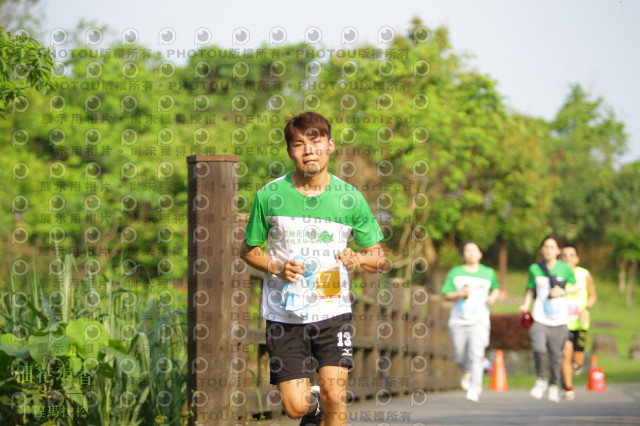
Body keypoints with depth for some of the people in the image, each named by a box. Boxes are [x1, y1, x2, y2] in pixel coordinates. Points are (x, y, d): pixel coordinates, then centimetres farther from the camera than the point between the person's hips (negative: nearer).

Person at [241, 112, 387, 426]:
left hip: (332, 309, 0)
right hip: (284, 314, 0)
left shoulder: (349, 198, -2)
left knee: (334, 394, -15)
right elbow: (248, 250, 8)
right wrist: (277, 267, -11)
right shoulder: (270, 196, -3)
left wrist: (358, 259, -17)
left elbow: (380, 259, 5)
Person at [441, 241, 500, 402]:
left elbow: (495, 289, 25)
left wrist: (493, 297, 3)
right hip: (458, 321, 1)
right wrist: (460, 294, -14)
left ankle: (475, 389, -23)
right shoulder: (455, 273, 6)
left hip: (479, 321, -1)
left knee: (476, 354, -20)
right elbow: (447, 295, 5)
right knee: (460, 357, 7)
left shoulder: (488, 273, 9)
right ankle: (466, 372, 42)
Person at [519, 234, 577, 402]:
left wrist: (562, 292, -6)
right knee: (539, 349, -21)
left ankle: (554, 386, 26)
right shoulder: (535, 269, 3)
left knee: (556, 355, 2)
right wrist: (526, 305, -1)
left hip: (559, 319, 0)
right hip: (540, 318, 0)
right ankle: (540, 381, 3)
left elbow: (576, 287, 12)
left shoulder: (565, 269, -1)